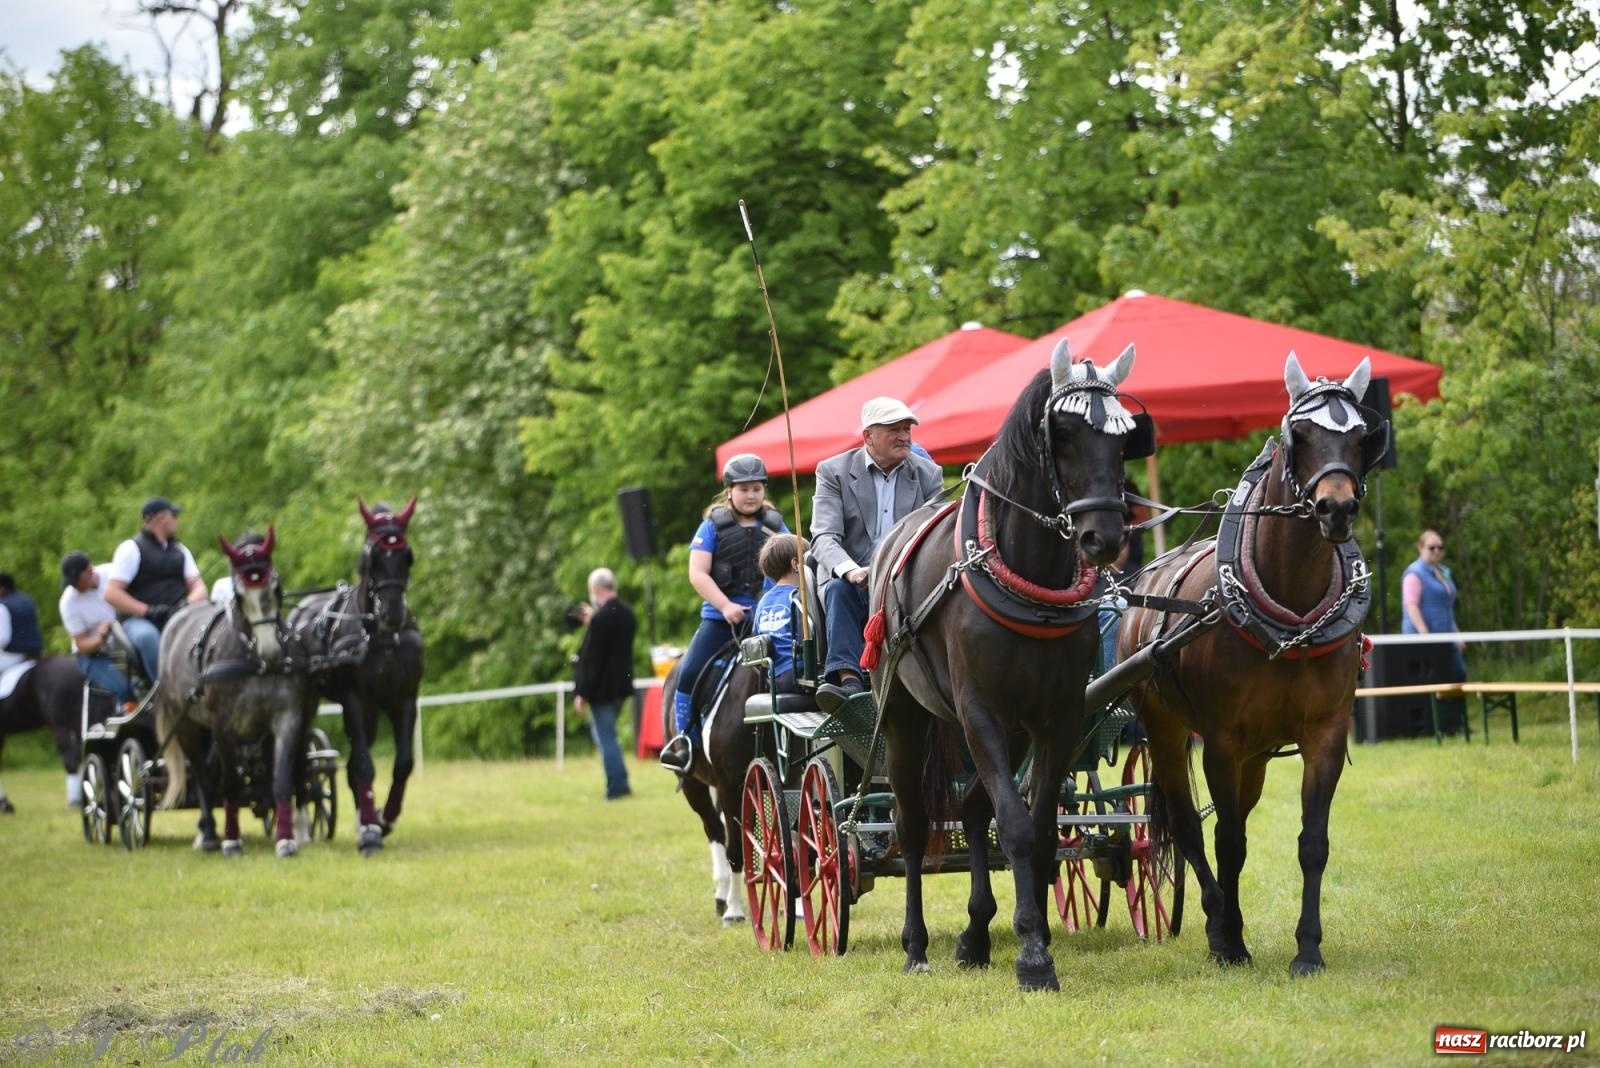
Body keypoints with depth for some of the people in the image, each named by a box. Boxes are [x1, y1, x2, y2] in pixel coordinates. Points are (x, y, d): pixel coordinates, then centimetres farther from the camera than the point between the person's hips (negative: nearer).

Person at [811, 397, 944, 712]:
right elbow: (824, 537, -10)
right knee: (840, 588, -36)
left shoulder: (928, 474, 10)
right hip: (854, 581, -1)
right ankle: (847, 679, -50)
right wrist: (850, 570, -32)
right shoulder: (834, 472, 2)